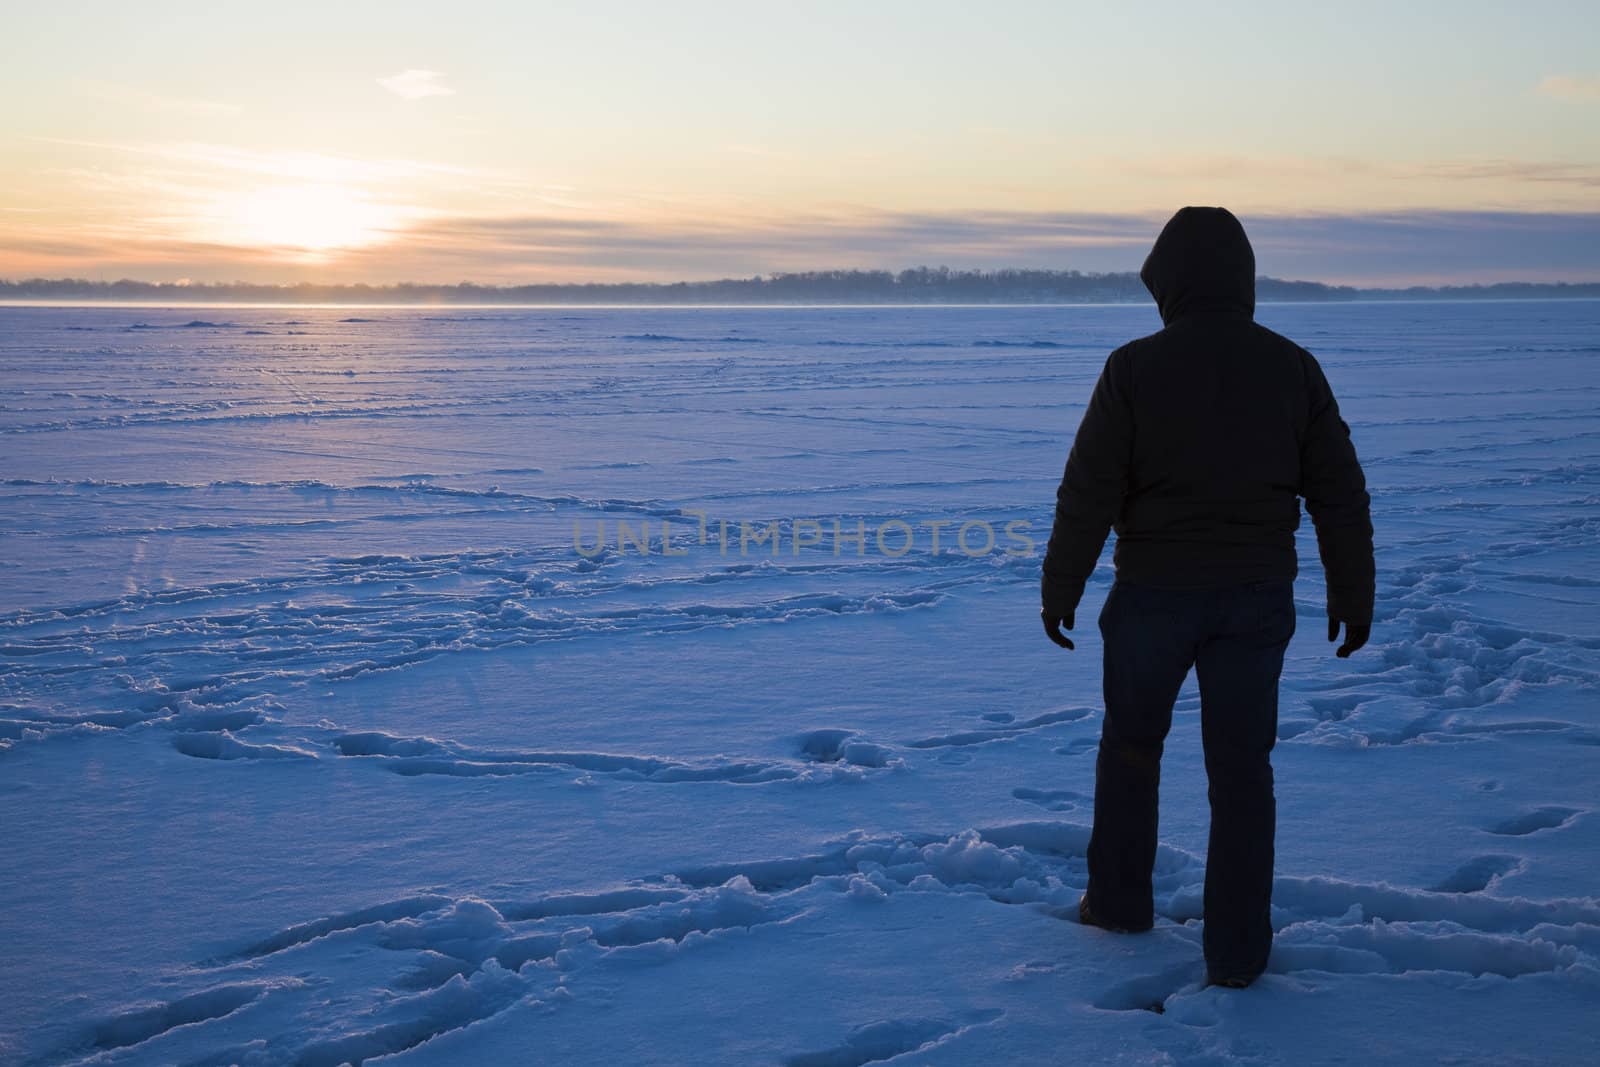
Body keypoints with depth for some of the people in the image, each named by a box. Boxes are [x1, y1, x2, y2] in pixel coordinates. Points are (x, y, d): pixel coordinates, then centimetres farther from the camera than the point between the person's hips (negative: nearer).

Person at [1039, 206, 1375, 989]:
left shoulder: (1136, 367, -11)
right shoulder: (1292, 367, -1)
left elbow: (1090, 491, -11)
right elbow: (1340, 494, 2)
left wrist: (1060, 589, -1)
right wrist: (1352, 596, 11)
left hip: (1154, 596, -2)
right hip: (1256, 600, 2)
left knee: (1131, 745, 19)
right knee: (1241, 770, 9)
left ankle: (1119, 901, 31)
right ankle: (1236, 950, 12)